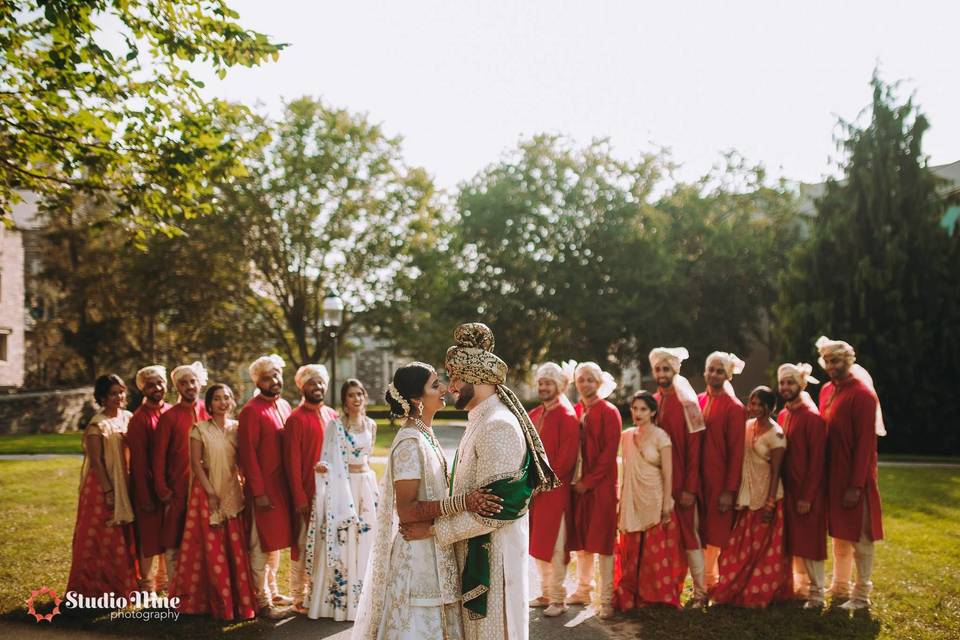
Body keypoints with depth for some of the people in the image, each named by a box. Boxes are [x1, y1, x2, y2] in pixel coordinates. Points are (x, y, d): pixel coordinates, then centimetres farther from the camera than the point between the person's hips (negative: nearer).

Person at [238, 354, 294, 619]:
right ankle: (263, 600, 8)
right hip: (263, 488, -7)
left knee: (276, 541, 17)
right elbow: (248, 455, -15)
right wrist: (258, 493, -17)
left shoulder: (284, 406, 10)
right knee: (262, 545, 0)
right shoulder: (251, 411, -12)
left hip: (282, 485, 7)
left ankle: (272, 591, 29)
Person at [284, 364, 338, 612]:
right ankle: (299, 598, 11)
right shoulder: (296, 420, -8)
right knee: (303, 546, 2)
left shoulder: (332, 416, 10)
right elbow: (292, 462, -10)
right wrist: (299, 498, -13)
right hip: (307, 495, -6)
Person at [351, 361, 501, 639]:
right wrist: (462, 502, -29)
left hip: (435, 551, 9)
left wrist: (469, 496, 10)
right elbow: (406, 510, -22)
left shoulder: (425, 436, 10)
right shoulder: (409, 443, -19)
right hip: (418, 553, -9)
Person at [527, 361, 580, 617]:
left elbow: (566, 459, -15)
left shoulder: (566, 416, -10)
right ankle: (545, 593, 25)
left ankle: (557, 598, 8)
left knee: (553, 547, -1)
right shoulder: (534, 415, 11)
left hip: (555, 491, -7)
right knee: (537, 544, 13)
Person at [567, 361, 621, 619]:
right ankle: (582, 590, 24)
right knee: (581, 538, 12)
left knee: (603, 540, -3)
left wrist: (588, 481, -13)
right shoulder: (576, 411, 10)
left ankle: (607, 599, 2)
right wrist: (575, 480, 1)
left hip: (601, 485, -5)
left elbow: (609, 453, -11)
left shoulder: (609, 412, -6)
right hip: (577, 484, 5)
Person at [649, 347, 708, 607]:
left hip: (681, 484, -5)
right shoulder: (653, 402, 8)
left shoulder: (687, 403, -7)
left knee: (688, 535, -1)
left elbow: (694, 448, -10)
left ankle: (700, 592, 7)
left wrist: (690, 488, -14)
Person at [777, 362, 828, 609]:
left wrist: (807, 497, -18)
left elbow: (817, 461, -16)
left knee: (809, 542, -1)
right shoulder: (783, 415, 9)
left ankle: (816, 593, 9)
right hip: (788, 491, 7)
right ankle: (800, 586, 24)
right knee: (793, 541, 13)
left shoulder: (812, 417, -14)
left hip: (807, 493, -7)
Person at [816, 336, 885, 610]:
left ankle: (862, 594, 11)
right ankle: (840, 586, 28)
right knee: (838, 531, 16)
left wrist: (856, 485, -19)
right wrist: (821, 474, 8)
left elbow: (865, 443, -17)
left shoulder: (862, 394, -15)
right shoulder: (827, 391, 8)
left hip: (854, 477, -7)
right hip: (832, 475, 7)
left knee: (859, 535, 1)